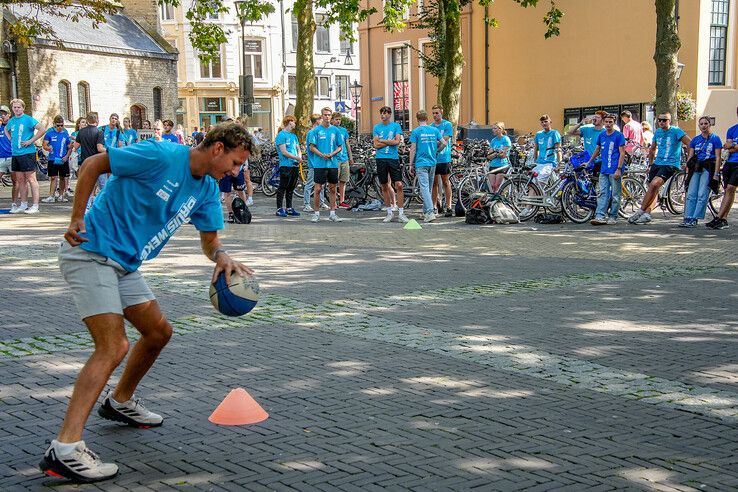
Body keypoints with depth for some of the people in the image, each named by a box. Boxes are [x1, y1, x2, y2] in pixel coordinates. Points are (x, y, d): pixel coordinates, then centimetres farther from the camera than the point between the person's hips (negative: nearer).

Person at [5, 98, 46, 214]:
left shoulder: (28, 119, -8)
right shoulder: (12, 121, 13)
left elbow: (43, 129, -18)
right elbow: (6, 129, 35)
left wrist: (31, 141, -17)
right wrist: (11, 139, 16)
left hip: (27, 153, -7)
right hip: (15, 153, 7)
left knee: (31, 179, -5)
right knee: (20, 180, 11)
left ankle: (35, 206, -4)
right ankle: (23, 205, 17)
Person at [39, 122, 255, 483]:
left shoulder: (207, 190, 7)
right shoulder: (161, 156, -18)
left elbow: (209, 240, 12)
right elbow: (93, 165, -12)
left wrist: (221, 257, -11)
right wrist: (77, 219, -12)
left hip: (124, 264, 9)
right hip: (90, 251, -9)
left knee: (159, 331, 17)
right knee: (113, 347, -20)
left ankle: (120, 402, 40)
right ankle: (64, 450, -24)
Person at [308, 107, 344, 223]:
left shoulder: (335, 130, 8)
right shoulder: (316, 130, 1)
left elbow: (340, 146, 10)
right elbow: (312, 147, -1)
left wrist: (332, 154, -8)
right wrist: (322, 155, -16)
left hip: (333, 164, 3)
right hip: (319, 164, -3)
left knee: (332, 189, 6)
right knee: (318, 189, -3)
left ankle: (332, 213, 12)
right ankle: (316, 213, 5)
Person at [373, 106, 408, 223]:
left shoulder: (396, 125, 4)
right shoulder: (377, 127, 9)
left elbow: (397, 141, -7)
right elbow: (376, 145, 0)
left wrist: (382, 140, -5)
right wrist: (390, 142, -6)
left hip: (394, 158, -2)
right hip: (381, 158, 2)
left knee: (399, 185, -8)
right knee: (384, 186, 6)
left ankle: (401, 213, -4)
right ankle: (389, 212, 15)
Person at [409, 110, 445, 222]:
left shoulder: (416, 131, -6)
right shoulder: (435, 130, 6)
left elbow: (413, 149, -6)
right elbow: (444, 143, 5)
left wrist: (411, 164, 1)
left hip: (421, 163, -5)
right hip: (433, 162, 5)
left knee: (424, 188, -10)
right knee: (429, 188, 14)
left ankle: (430, 212, -21)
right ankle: (425, 211, 22)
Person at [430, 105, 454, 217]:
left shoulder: (447, 125, -1)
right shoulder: (430, 126, 13)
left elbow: (445, 141, -10)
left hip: (443, 158, -4)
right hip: (432, 158, 4)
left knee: (445, 182, -1)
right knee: (434, 183, 7)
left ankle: (448, 206, 2)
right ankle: (434, 206, 12)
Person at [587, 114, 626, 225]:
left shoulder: (619, 135, -4)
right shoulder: (601, 135, 12)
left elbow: (622, 153, -8)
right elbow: (597, 150, 25)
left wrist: (619, 169, -15)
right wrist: (589, 162, 26)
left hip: (615, 170, -5)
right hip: (604, 170, 5)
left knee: (615, 195, 1)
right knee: (602, 193, -1)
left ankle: (613, 217, 6)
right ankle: (600, 216, -6)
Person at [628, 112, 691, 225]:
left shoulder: (676, 131, -6)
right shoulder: (657, 132, 13)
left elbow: (690, 144, -11)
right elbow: (652, 149, 27)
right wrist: (650, 164, 23)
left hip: (670, 165, -7)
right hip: (657, 163, 7)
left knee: (654, 185, -22)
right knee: (653, 189, 2)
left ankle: (640, 211, -18)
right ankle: (647, 214, 0)